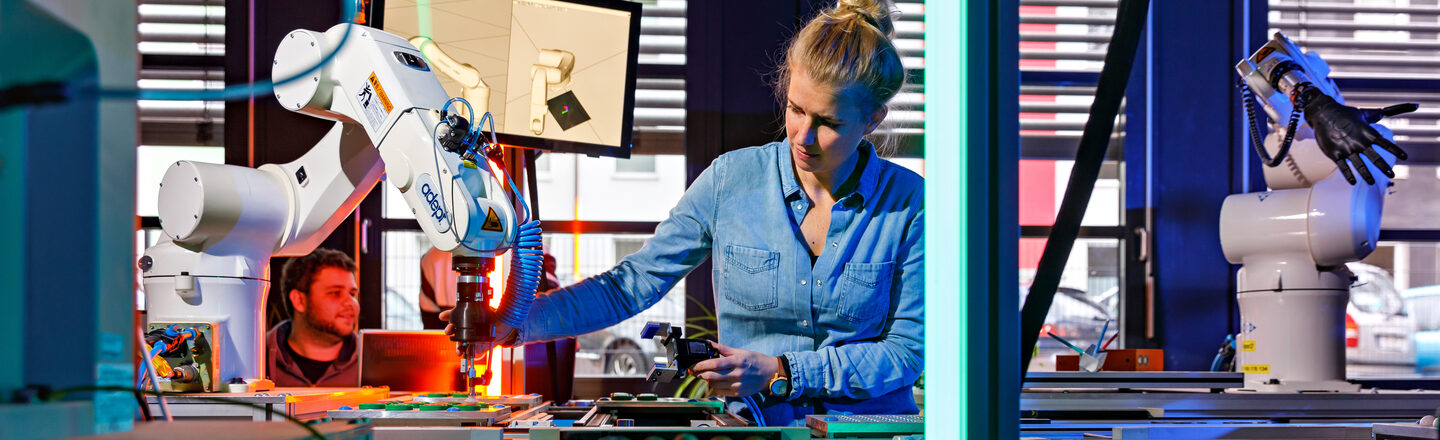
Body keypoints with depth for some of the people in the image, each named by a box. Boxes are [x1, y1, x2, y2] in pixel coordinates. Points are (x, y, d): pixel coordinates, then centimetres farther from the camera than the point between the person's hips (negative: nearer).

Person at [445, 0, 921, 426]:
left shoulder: (908, 202, -2)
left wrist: (779, 372, -12)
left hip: (869, 425, 0)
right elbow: (632, 284, 2)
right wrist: (519, 321, -11)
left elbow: (907, 349, -3)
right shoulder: (730, 180, 1)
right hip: (754, 425, 0)